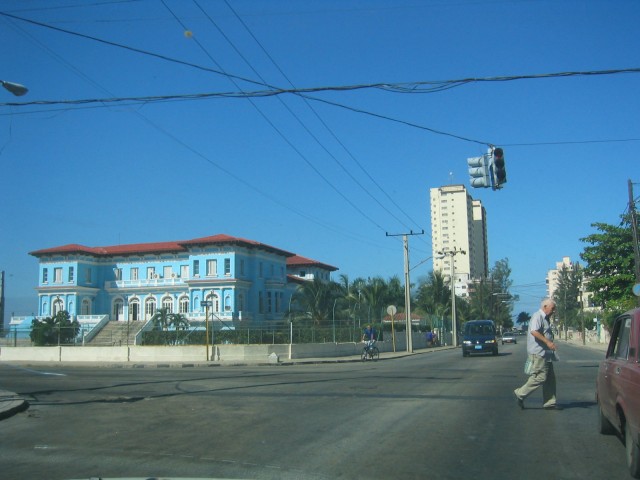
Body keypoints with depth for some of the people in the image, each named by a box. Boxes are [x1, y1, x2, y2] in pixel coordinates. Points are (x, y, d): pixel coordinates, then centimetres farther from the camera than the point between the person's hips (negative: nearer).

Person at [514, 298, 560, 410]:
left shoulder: (545, 318, 22)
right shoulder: (537, 316, -11)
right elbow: (534, 331, -26)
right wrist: (547, 342, -29)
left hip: (545, 354, 11)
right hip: (538, 353, -11)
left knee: (550, 378, 9)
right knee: (540, 377, -11)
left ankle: (549, 403, 12)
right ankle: (520, 394, -1)